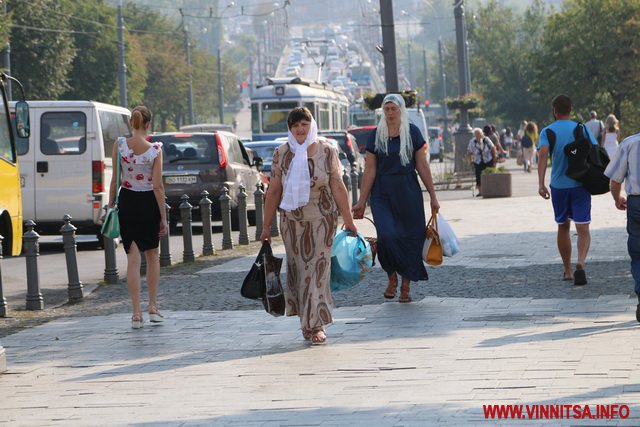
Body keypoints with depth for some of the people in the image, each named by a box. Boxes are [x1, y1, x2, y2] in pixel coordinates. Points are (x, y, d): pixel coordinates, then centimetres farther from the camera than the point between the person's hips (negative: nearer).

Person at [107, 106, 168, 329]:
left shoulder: (119, 145, -8)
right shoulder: (155, 150, -12)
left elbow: (115, 180, -4)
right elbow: (158, 186, -11)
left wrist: (111, 205, 7)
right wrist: (163, 217, -5)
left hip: (126, 202, 1)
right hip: (149, 203, -1)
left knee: (133, 258, 4)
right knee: (152, 254, 17)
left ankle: (136, 312, -1)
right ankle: (153, 307, 18)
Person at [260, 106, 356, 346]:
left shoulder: (327, 152, -2)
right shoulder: (281, 154, 1)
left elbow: (338, 188, 0)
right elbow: (273, 191, 4)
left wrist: (348, 220, -1)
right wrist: (266, 226, 5)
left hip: (322, 220, -2)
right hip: (291, 221, 2)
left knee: (318, 268, -4)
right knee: (298, 268, 5)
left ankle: (316, 325, -2)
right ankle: (307, 321, 16)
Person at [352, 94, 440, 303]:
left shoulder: (412, 133, 1)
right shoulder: (376, 136, 3)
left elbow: (422, 166, 2)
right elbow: (369, 170, 2)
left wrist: (433, 196, 1)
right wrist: (361, 201, -1)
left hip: (408, 192, 0)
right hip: (383, 194, 0)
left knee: (409, 238, 1)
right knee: (387, 235, -16)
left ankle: (406, 286, 15)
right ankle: (392, 277, 9)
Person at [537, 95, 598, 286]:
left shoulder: (547, 132, 0)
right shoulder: (582, 129, 2)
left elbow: (543, 154, -17)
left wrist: (541, 183, -23)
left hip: (559, 186, 1)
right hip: (581, 184, -1)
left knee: (563, 227, 17)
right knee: (583, 229, -4)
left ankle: (567, 271, 25)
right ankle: (580, 263, -30)